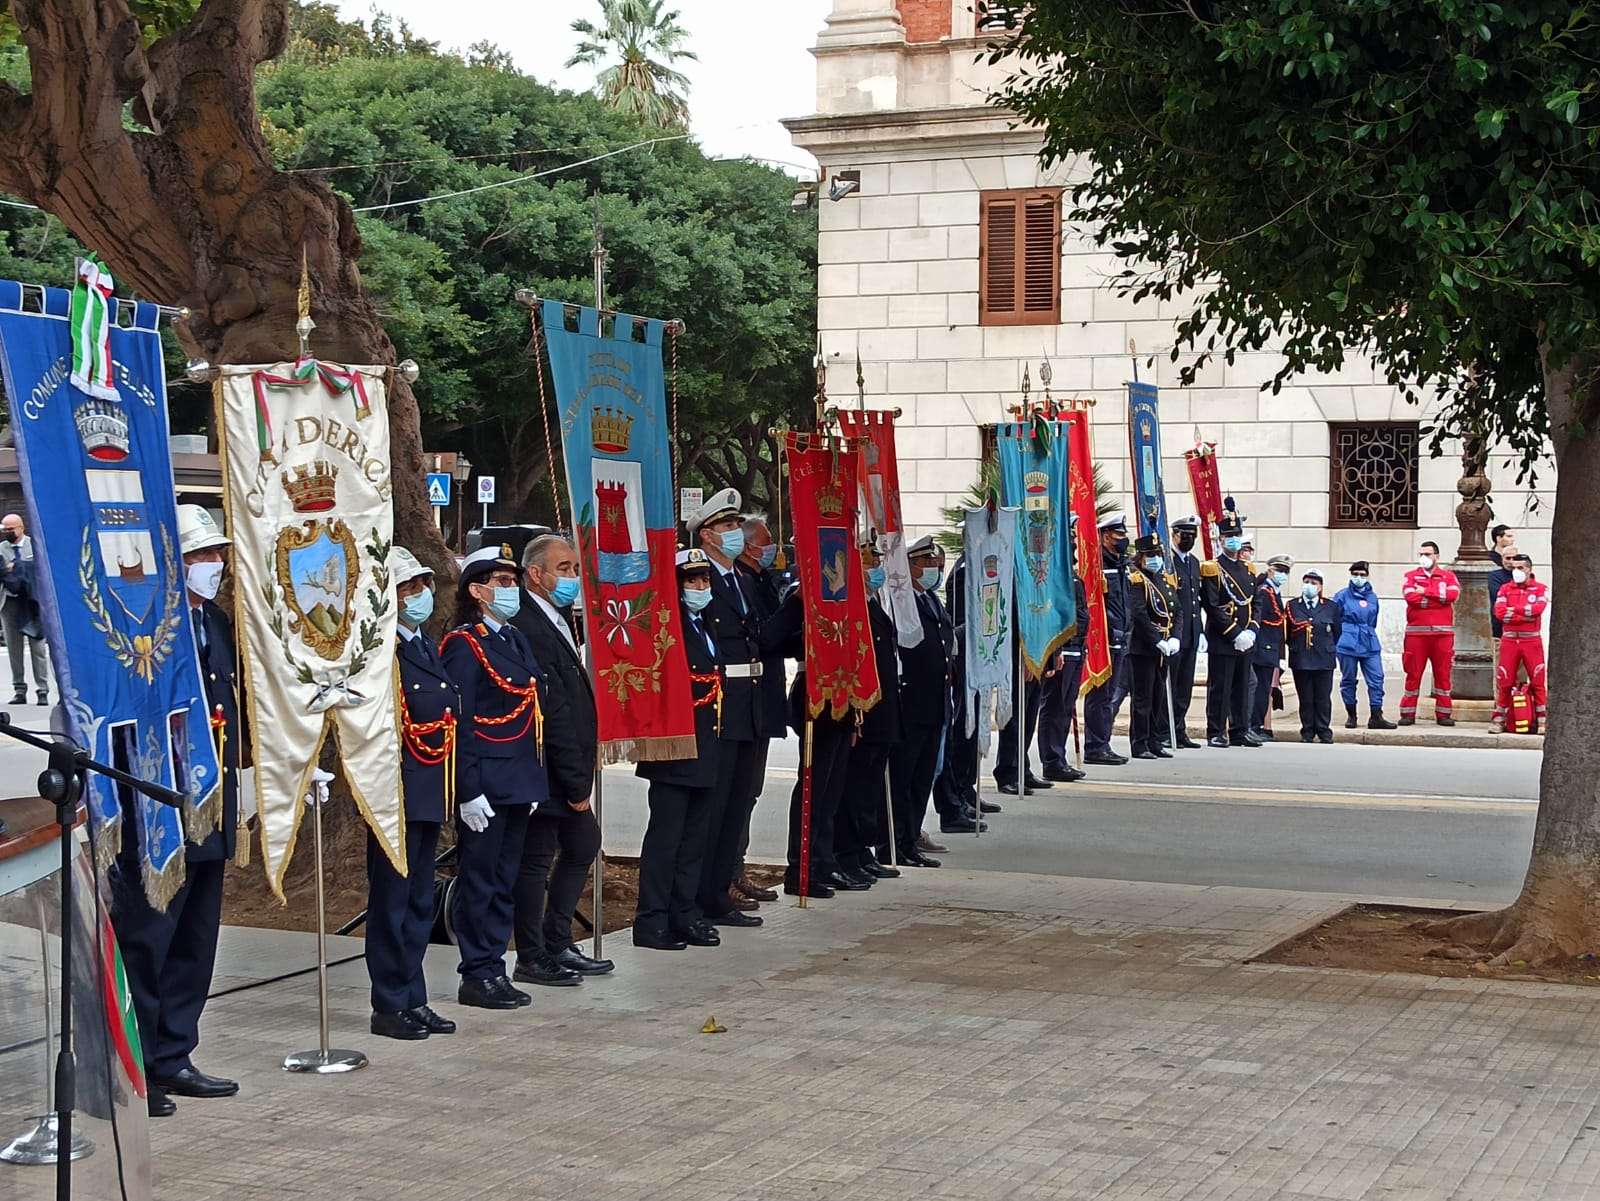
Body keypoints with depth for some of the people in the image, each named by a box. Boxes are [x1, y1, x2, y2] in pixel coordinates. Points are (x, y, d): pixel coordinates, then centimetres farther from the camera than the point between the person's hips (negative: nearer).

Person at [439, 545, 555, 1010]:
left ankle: (494, 971, 19)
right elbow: (457, 723, -15)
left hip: (519, 782, 8)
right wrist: (468, 791, -19)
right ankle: (477, 976, 7)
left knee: (505, 880, 12)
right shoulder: (463, 645, -10)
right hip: (485, 784, -8)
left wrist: (535, 779, 14)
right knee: (479, 879, 0)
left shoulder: (515, 640, 15)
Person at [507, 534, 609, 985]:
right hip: (545, 773, -10)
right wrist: (575, 782, -20)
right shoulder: (528, 629, -21)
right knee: (536, 859, 0)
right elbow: (552, 714, -22)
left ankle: (558, 945, 28)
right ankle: (532, 960, 11)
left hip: (567, 769, 10)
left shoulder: (558, 621, 11)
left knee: (582, 845, 18)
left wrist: (580, 772, 12)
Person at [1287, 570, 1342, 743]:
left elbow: (1337, 632, 13)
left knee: (1323, 698, 1)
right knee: (1305, 698, 2)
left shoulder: (1331, 607, 8)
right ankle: (1307, 732, 9)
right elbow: (1286, 632, 9)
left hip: (1324, 659, 0)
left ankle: (1324, 731, 9)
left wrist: (1328, 648, 11)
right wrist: (1295, 646, 5)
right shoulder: (1292, 606, 7)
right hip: (1300, 660, 0)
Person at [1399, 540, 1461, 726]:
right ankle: (1408, 713, 3)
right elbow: (1411, 596, -10)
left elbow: (1453, 594, -9)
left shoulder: (1448, 576, 11)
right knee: (1413, 673, -1)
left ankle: (1443, 714, 9)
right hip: (1416, 632, -1)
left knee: (1443, 674, 3)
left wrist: (1426, 592, -8)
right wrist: (1440, 598, -6)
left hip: (1443, 633, 1)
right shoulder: (1411, 576, 9)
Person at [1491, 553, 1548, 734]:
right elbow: (1499, 612, -6)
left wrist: (1514, 609, -10)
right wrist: (1526, 615, -12)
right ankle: (1499, 719, 6)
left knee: (1537, 680, -2)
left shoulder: (1541, 589, 5)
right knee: (1504, 681, 1)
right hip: (1509, 639, 1)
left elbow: (1538, 608, -15)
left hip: (1532, 640, -1)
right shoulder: (1505, 589, 10)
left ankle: (1541, 720, 3)